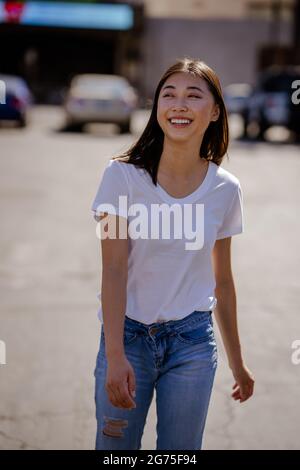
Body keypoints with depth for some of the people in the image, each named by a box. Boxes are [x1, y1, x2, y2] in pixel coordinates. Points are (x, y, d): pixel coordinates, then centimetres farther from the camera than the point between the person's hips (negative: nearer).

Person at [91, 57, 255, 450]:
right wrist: (115, 356, -18)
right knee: (115, 448, 7)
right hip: (128, 334, -2)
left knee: (181, 449, 10)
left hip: (193, 341, 2)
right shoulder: (123, 175, -10)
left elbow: (222, 280, 9)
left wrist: (236, 359, 15)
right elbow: (114, 271, -12)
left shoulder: (226, 188, -1)